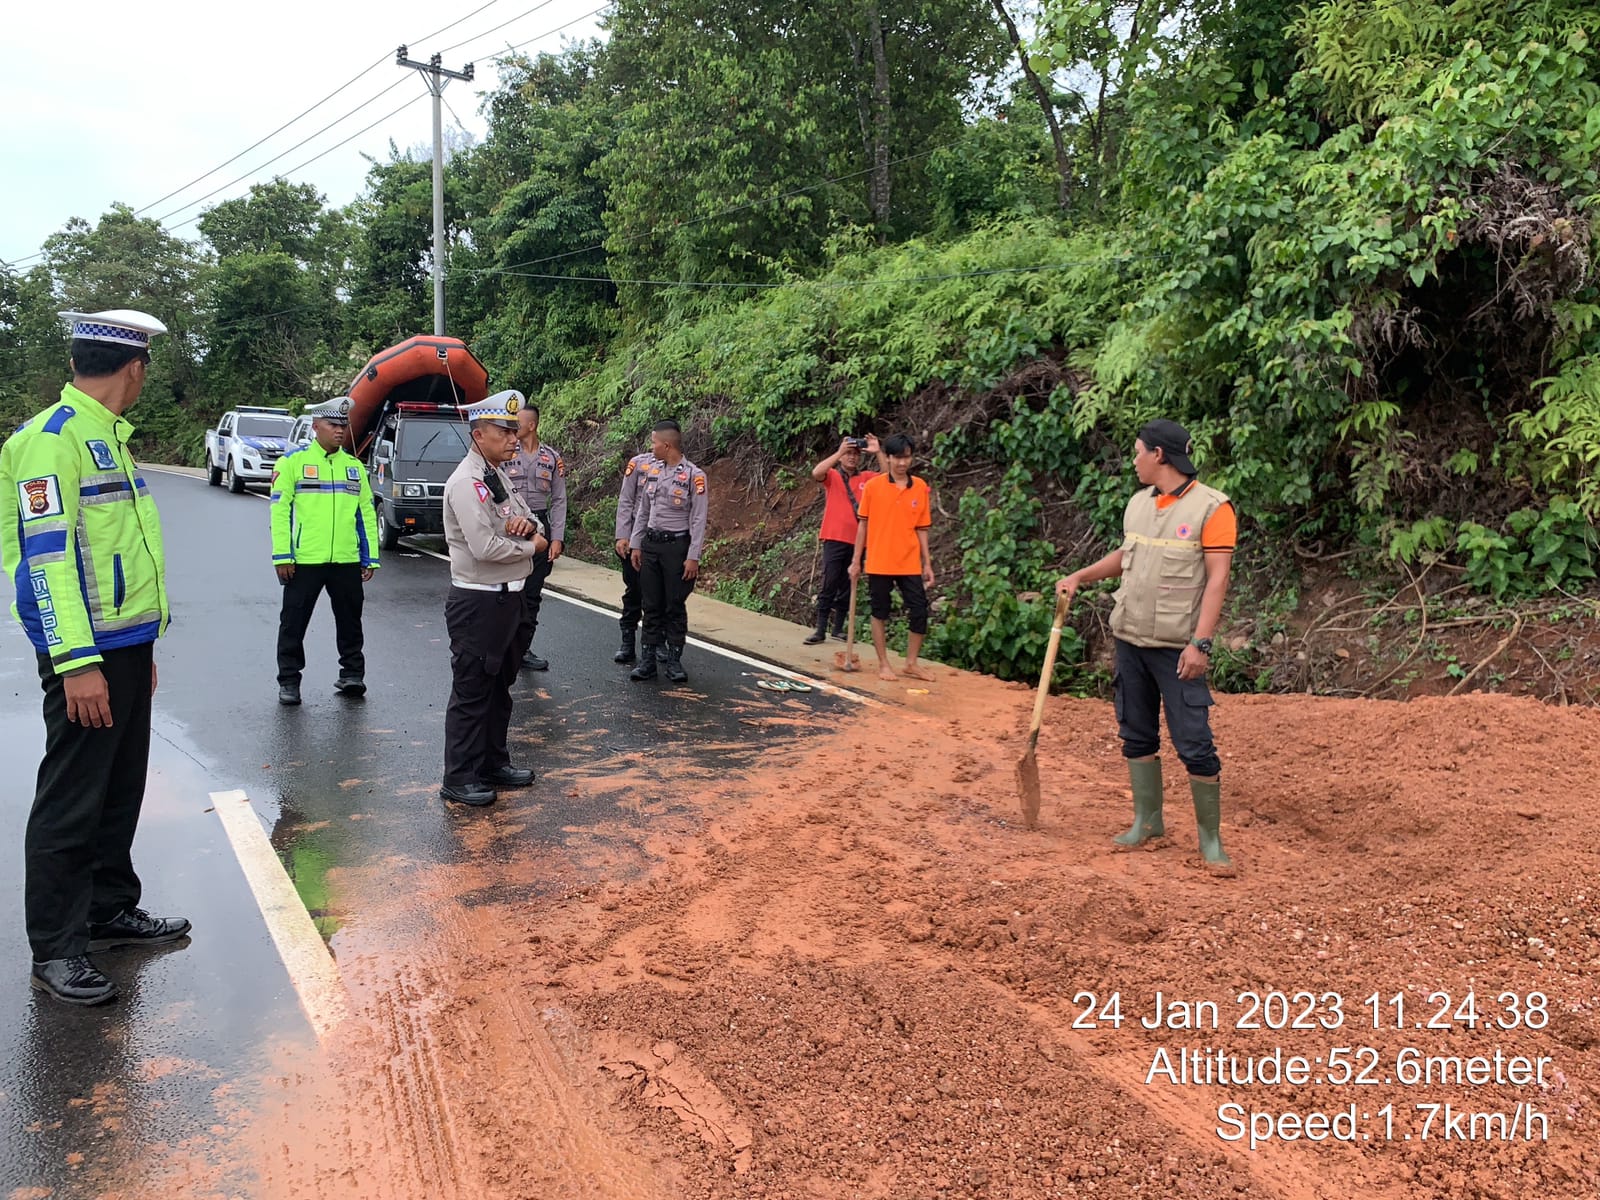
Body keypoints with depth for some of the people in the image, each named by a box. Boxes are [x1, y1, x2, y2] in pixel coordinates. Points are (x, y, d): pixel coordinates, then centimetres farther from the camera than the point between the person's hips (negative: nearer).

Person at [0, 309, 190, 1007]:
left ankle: (111, 911, 30)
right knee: (71, 801, -1)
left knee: (119, 790, 17)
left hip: (126, 647, 9)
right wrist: (77, 663, -24)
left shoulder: (108, 438, 16)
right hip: (85, 653, -9)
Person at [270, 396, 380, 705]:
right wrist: (282, 557, -10)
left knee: (350, 621, 10)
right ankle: (289, 680, 15)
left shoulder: (355, 466, 13)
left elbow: (366, 514, 14)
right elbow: (279, 511, -3)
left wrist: (370, 559, 8)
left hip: (347, 561, 3)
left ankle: (352, 674, 21)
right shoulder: (292, 462, 0)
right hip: (303, 561, -3)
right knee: (293, 623, 5)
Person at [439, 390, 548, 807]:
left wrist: (528, 523, -8)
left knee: (500, 685, 19)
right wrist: (532, 545, -11)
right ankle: (460, 778, 11)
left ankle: (493, 762, 32)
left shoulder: (499, 477, 12)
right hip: (477, 603, -9)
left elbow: (530, 520, 18)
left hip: (507, 597, 10)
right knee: (472, 690, 0)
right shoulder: (467, 482, -18)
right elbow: (485, 548, -27)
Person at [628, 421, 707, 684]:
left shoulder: (694, 475, -10)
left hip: (677, 546, -5)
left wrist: (693, 557, -13)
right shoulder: (653, 471, 8)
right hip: (650, 544, 5)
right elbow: (642, 511, 14)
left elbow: (699, 520, -10)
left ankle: (674, 660, 12)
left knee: (675, 606, 2)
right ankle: (648, 660, 12)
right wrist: (636, 545, 11)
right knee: (651, 605, 7)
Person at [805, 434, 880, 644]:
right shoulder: (832, 476, 4)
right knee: (829, 584, -6)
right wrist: (839, 452, -20)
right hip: (835, 539, -3)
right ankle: (820, 629, -2)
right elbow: (816, 473, -17)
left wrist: (878, 453, -12)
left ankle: (838, 628, 14)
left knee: (847, 586, 7)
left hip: (857, 540, 3)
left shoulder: (867, 478, 11)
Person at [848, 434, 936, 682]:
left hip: (910, 564, 2)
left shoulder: (921, 487, 2)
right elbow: (863, 524, 2)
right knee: (880, 613, 6)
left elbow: (921, 528, 6)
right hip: (879, 563, -2)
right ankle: (883, 664, 19)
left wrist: (927, 563, 4)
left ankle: (912, 663, 18)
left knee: (920, 612, 2)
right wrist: (856, 560, 1)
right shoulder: (873, 486, -3)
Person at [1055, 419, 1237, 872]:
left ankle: (1210, 839, 8)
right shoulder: (1138, 503, 10)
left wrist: (1200, 643, -21)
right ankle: (1147, 821, 25)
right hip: (1130, 638, 7)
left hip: (1178, 647, -7)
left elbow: (1217, 579, -15)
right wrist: (1079, 577, 16)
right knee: (1137, 734, 13)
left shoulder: (1212, 508, -11)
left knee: (1194, 744, -5)